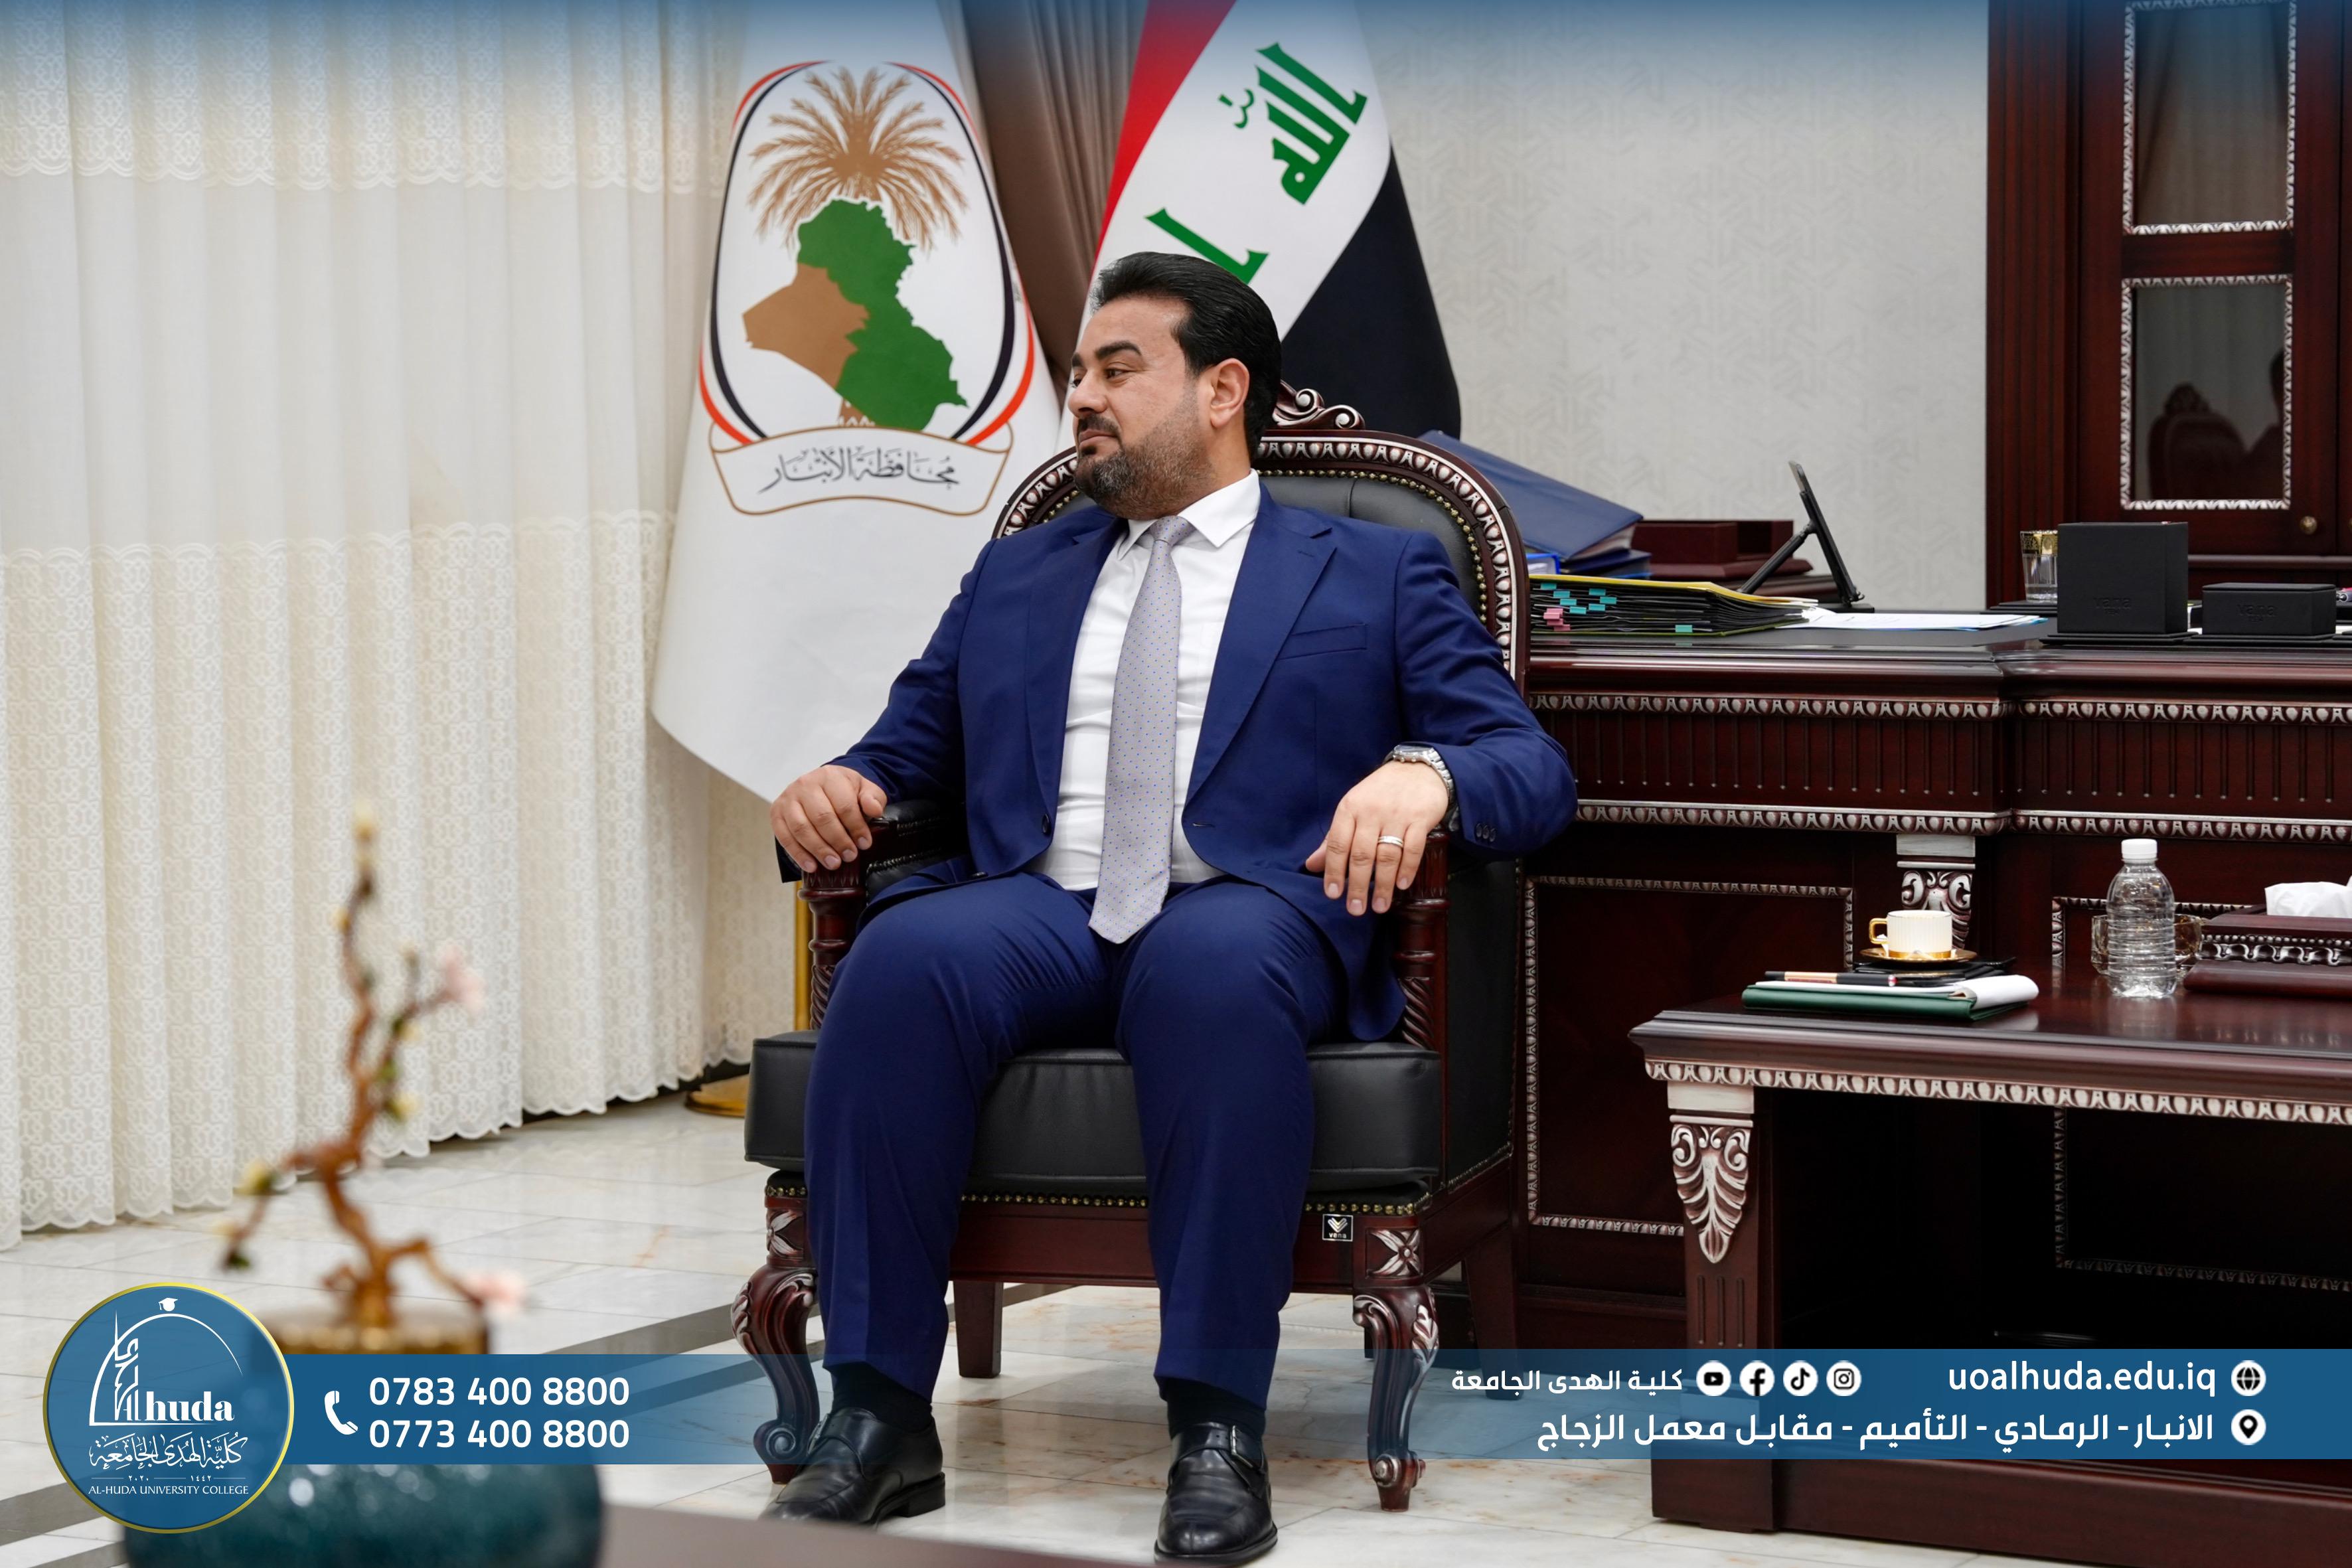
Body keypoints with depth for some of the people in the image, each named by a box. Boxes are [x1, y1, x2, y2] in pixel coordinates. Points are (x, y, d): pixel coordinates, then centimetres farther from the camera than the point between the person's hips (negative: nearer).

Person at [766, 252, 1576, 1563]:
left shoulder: (1379, 574, 17)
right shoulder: (1016, 576, 29)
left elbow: (1534, 770, 6)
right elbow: (911, 750, 28)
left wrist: (1424, 776, -18)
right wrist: (840, 787, 2)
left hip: (1247, 912, -3)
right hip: (1040, 910, 3)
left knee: (1216, 968, -40)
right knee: (903, 957, -32)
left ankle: (1218, 1431, -36)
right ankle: (879, 1419, -29)